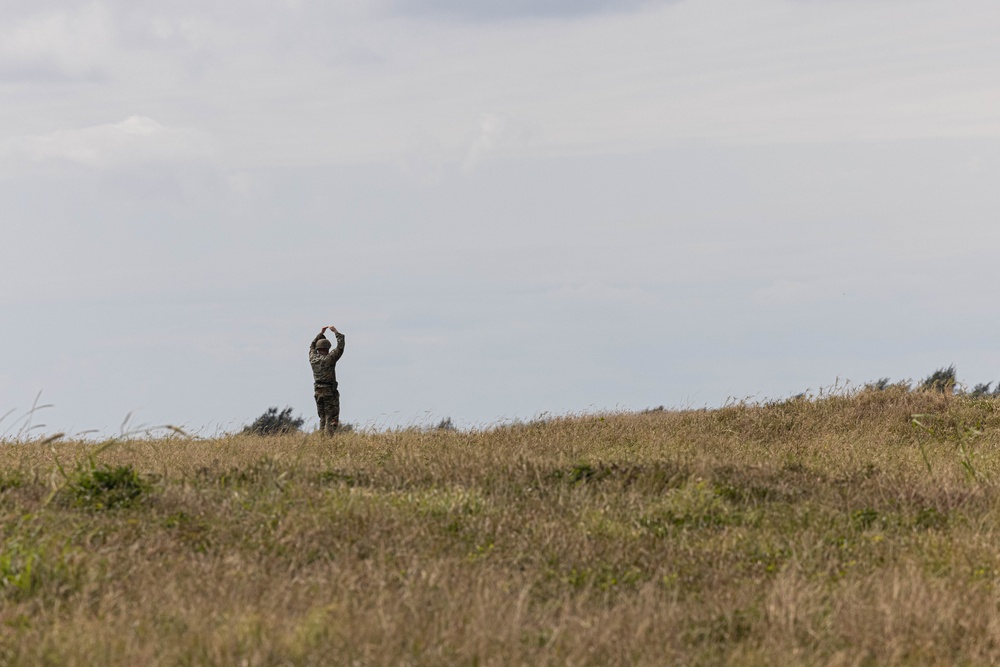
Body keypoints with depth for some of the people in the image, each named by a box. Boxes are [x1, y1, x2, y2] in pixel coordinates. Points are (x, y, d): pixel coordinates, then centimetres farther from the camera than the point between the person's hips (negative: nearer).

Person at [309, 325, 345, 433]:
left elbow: (312, 346, 26)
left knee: (323, 419, 12)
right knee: (332, 419, -7)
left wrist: (321, 334, 27)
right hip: (330, 392, -7)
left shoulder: (313, 359, 5)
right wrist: (336, 332, 1)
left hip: (318, 392, 7)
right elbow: (340, 347, -9)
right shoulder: (329, 359, -11)